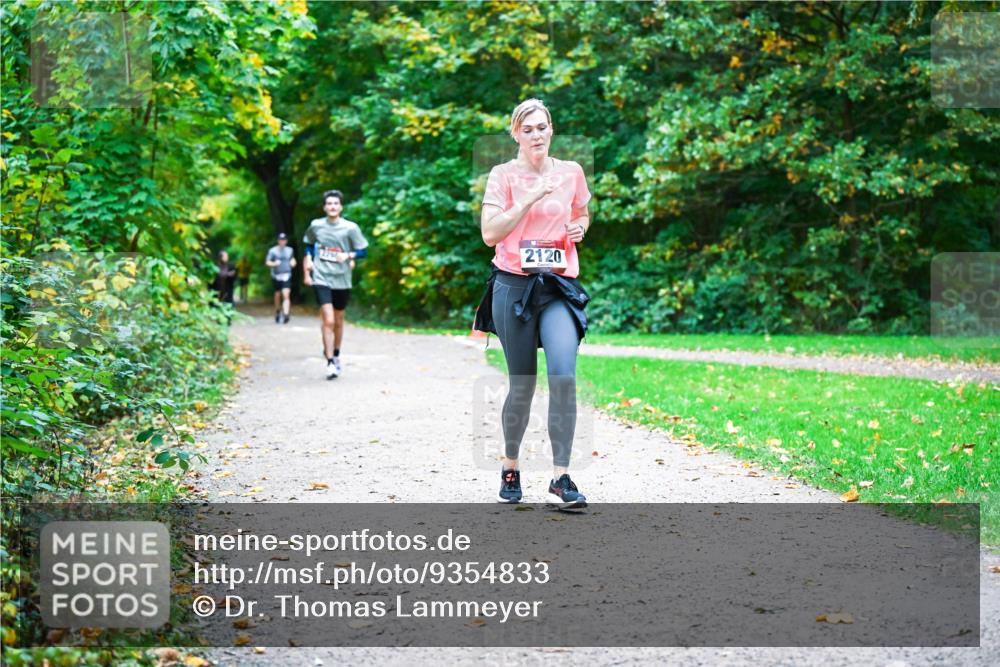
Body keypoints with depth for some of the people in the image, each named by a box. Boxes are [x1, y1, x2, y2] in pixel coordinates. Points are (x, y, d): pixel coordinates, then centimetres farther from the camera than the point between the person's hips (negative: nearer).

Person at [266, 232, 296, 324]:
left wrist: (293, 262, 5)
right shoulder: (273, 250, 2)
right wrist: (274, 264, -18)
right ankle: (277, 312, 29)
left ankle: (286, 314, -24)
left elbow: (292, 259, 28)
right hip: (276, 276, 0)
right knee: (277, 295, 8)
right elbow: (268, 263, 1)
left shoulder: (290, 250, 11)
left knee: (286, 295, -15)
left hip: (287, 276, 0)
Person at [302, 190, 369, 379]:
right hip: (321, 279, -1)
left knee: (338, 321, 14)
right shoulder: (315, 226, -1)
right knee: (328, 320, -13)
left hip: (342, 280, 1)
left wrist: (348, 255, -19)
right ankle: (329, 363, -9)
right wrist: (307, 271, 14)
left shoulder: (350, 228, -5)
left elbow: (363, 251, 0)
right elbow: (308, 246, 17)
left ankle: (335, 356, 34)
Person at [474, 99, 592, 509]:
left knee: (564, 374, -19)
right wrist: (530, 198, -17)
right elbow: (490, 233, -11)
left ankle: (561, 477, -17)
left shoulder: (571, 172, 9)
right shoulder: (503, 175, -1)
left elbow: (582, 214, 27)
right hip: (514, 286, -2)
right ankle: (510, 468, 27)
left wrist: (580, 227, 4)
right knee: (522, 385, 5)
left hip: (559, 287, 2)